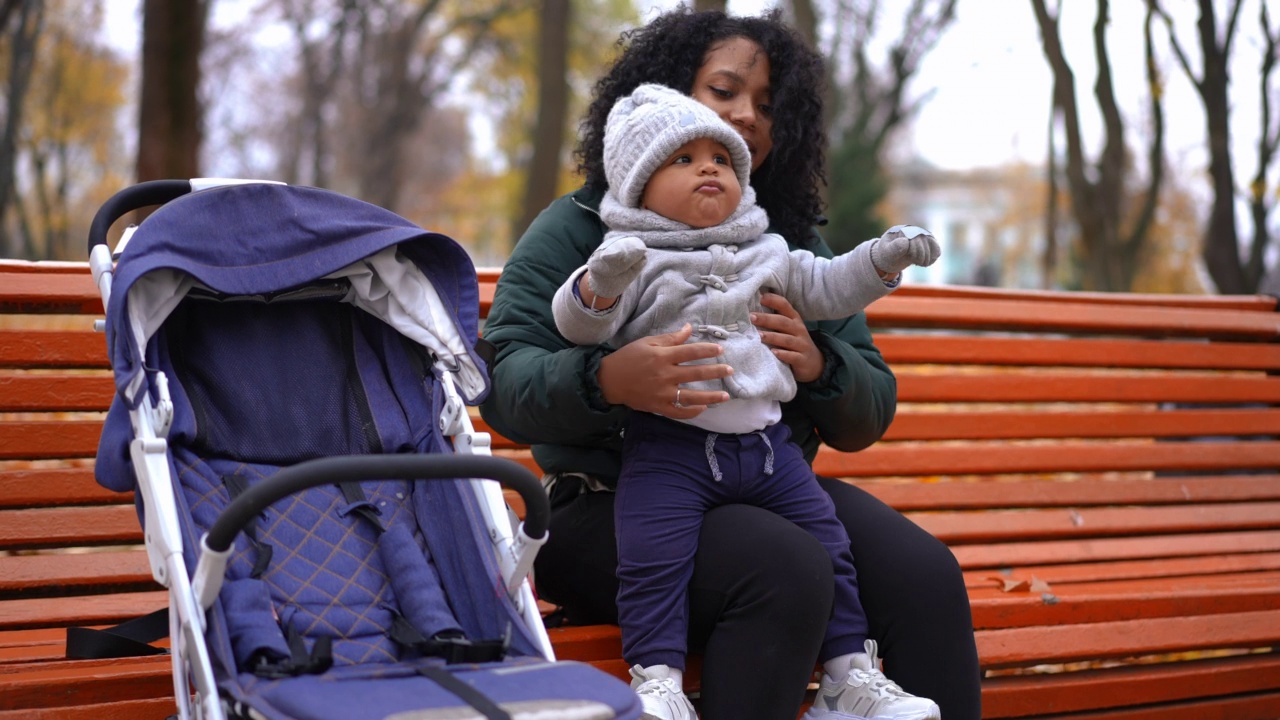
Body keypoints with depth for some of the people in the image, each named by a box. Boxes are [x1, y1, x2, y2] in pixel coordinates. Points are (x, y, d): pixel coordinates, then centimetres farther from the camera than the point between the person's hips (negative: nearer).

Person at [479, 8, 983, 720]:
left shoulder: (793, 241, 18)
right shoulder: (581, 227, 4)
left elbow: (871, 415, 14)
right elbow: (505, 384, -8)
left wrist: (818, 365, -10)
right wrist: (607, 381, -30)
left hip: (770, 493, 5)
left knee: (926, 575, -23)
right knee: (787, 568, -33)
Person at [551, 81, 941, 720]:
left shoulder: (766, 254, 16)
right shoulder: (636, 259, -1)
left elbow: (825, 288, 28)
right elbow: (579, 324, -12)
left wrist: (883, 260, 15)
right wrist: (600, 282, -33)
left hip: (766, 441, 5)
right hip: (668, 445, -5)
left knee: (827, 544, 5)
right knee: (654, 558, -21)